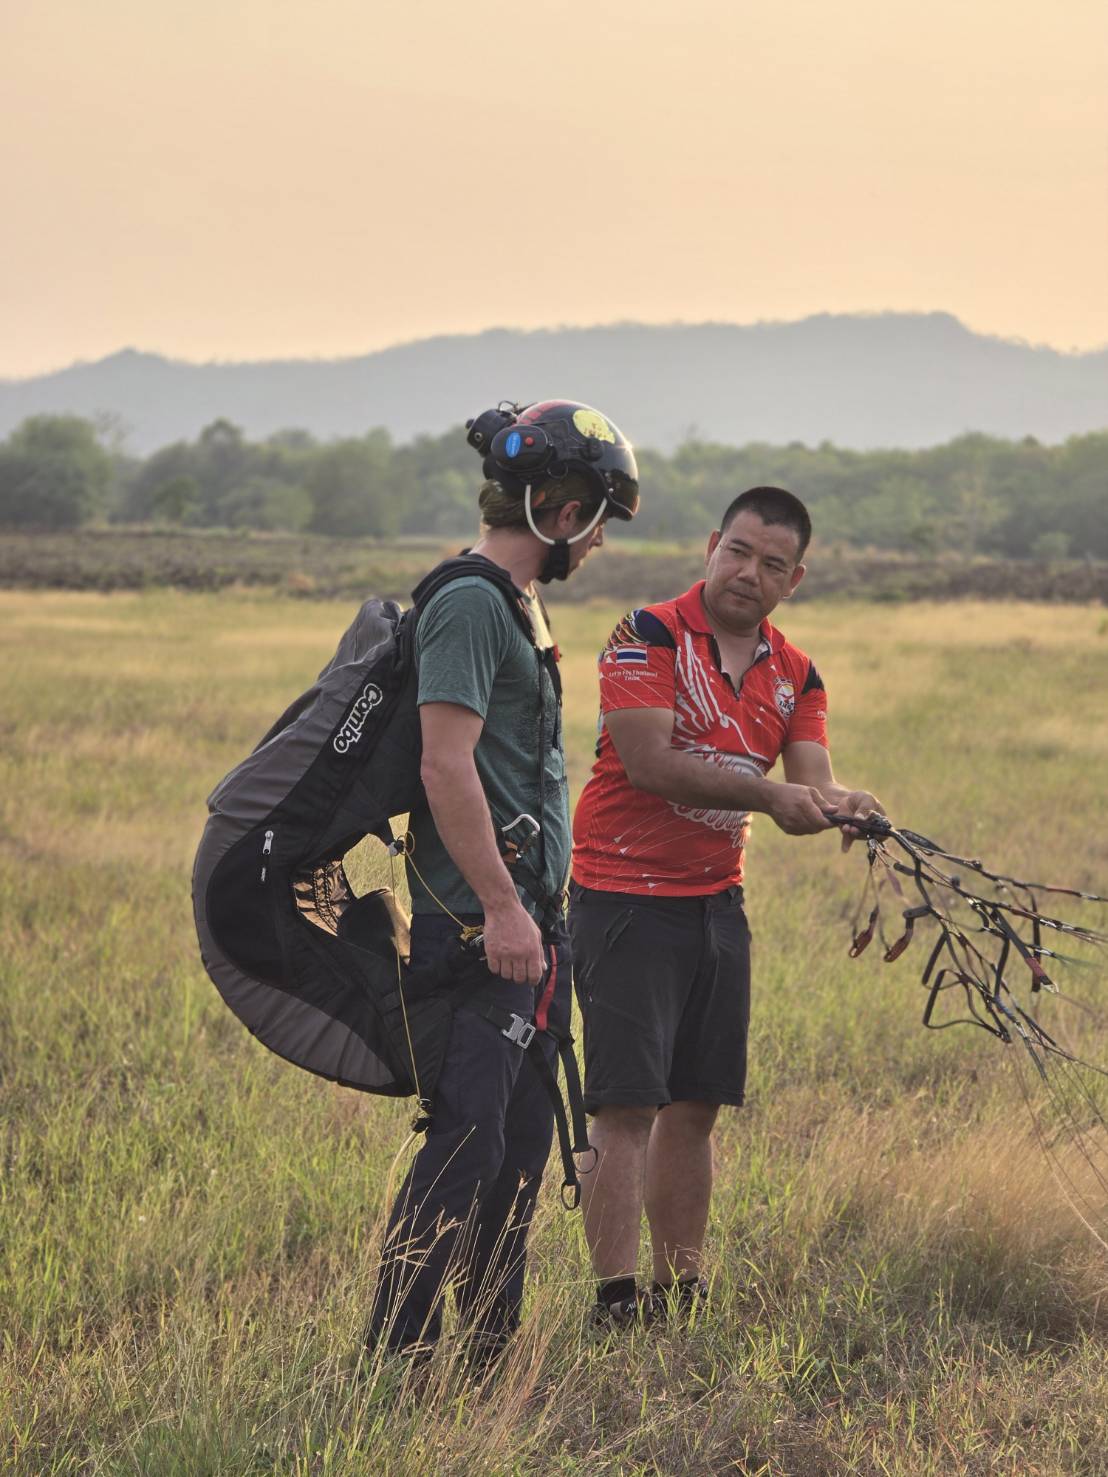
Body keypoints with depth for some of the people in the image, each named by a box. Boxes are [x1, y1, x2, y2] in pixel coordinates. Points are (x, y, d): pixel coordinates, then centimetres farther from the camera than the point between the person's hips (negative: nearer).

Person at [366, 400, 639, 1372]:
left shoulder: (517, 600, 18)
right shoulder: (471, 601, -14)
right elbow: (446, 765, -21)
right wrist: (501, 907, -23)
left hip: (526, 920, 10)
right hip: (479, 925, -10)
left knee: (521, 1146, 12)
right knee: (469, 1142, -10)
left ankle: (492, 1362, 18)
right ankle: (394, 1362, -5)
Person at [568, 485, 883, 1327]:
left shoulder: (795, 677, 10)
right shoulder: (649, 637, -9)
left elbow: (811, 785, 0)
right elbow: (648, 761, -20)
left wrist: (843, 807, -24)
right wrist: (767, 794, -27)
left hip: (718, 902, 6)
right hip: (626, 899, -6)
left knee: (695, 1109, 10)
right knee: (627, 1108, -9)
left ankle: (682, 1291, 19)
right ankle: (616, 1300, -9)